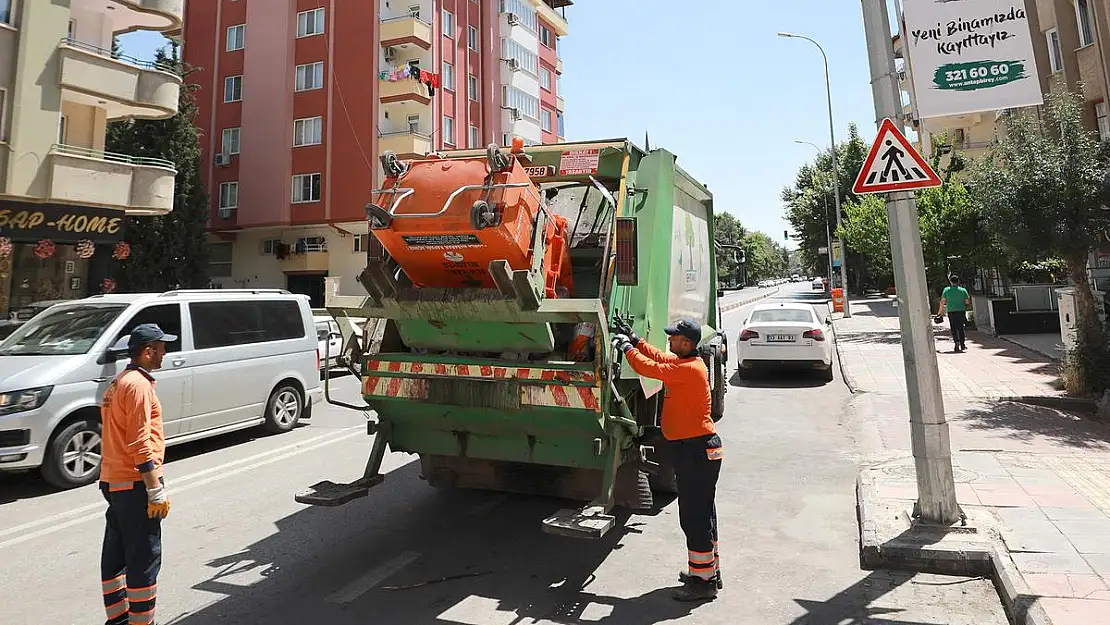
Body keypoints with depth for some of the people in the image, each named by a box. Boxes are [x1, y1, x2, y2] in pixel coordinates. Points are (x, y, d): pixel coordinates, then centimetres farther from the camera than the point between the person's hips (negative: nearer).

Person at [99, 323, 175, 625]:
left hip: (113, 482, 10)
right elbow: (140, 443, -22)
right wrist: (157, 491, -20)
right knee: (144, 560, -2)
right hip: (135, 484, -10)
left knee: (115, 555, 18)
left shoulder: (118, 382, 15)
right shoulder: (138, 384, -17)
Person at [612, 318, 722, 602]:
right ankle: (709, 571, 34)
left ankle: (703, 582, 11)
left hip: (697, 451, -11)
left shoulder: (689, 368, -21)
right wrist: (634, 338, 14)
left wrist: (626, 346, -6)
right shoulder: (683, 361, 9)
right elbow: (657, 356, 23)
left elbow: (650, 367, -21)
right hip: (696, 448, 11)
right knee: (701, 513, 20)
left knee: (695, 517, -1)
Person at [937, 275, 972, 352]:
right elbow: (967, 302, 2)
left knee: (954, 328, 5)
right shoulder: (963, 290, 1)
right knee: (960, 328, 11)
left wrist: (940, 311, 5)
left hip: (951, 312, -1)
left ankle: (957, 341, -15)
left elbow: (942, 302, -2)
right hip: (961, 311, 1)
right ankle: (962, 345, 12)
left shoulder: (946, 290, -1)